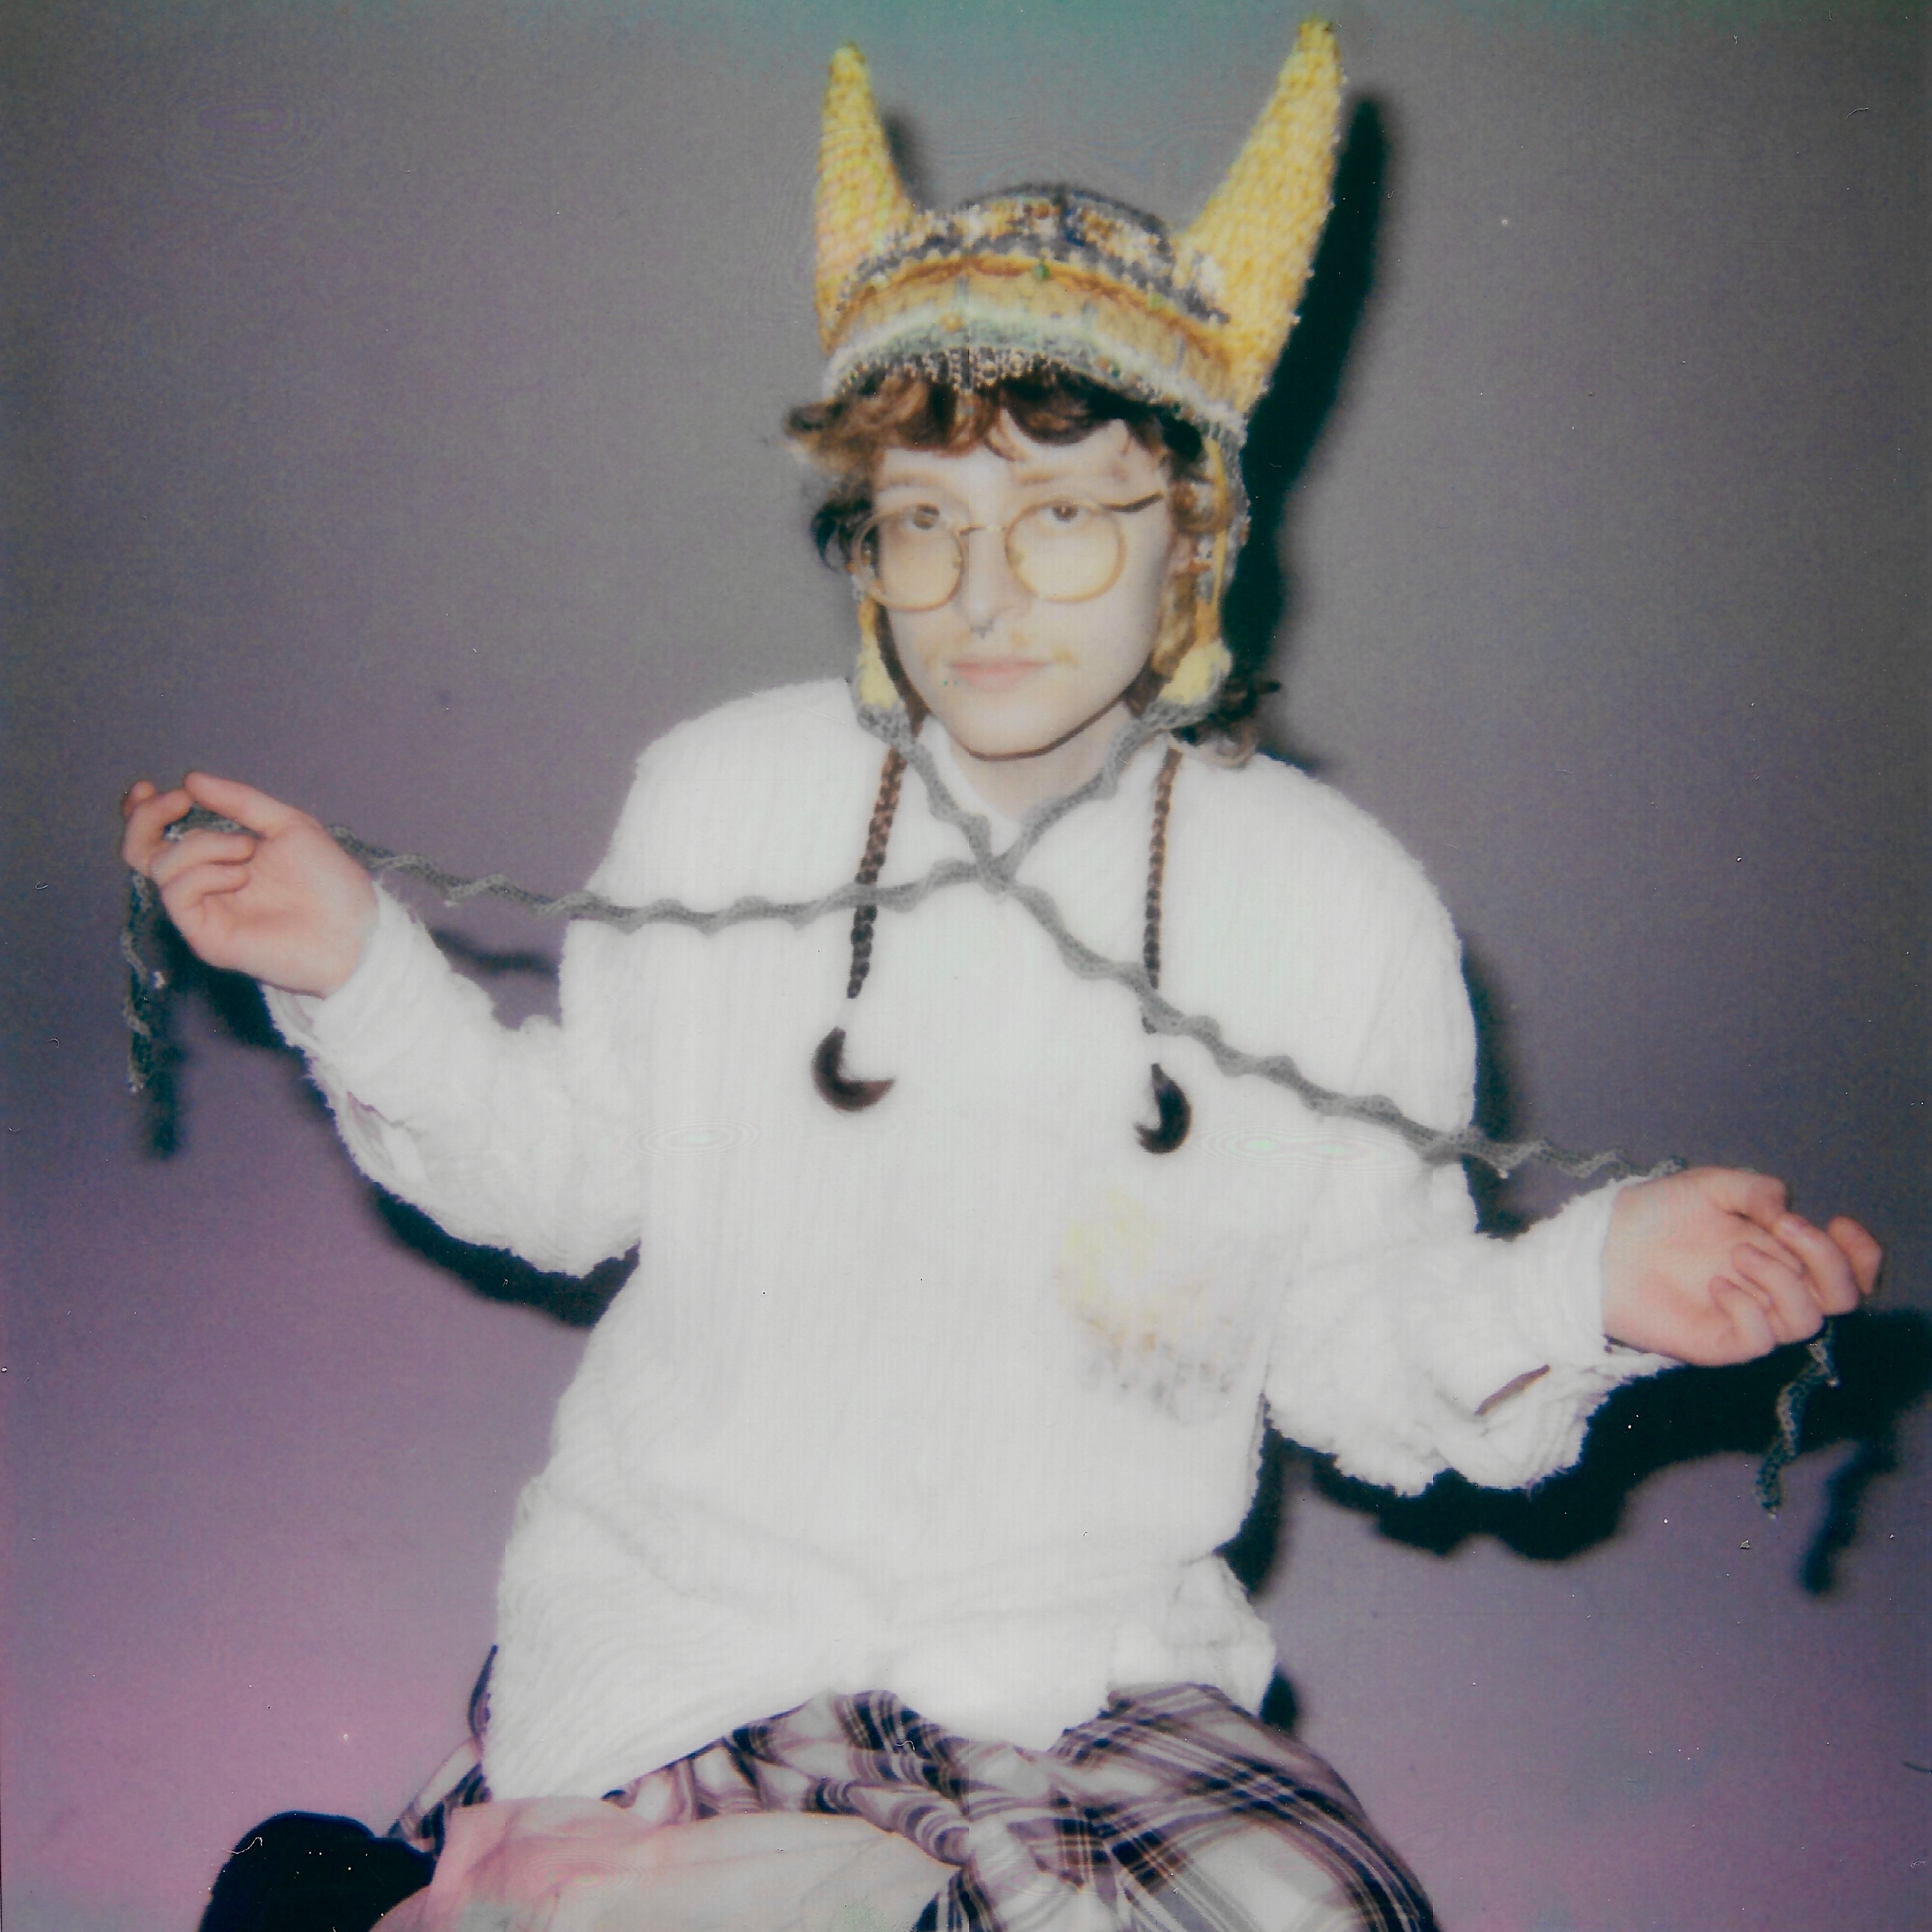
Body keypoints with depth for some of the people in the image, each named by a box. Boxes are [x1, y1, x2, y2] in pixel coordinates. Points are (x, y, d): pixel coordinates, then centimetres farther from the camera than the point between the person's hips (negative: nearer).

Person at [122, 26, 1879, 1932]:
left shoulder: (1341, 911, -6)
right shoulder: (715, 798, -2)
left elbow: (1355, 1357, 0)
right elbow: (575, 1165, 7)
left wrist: (1577, 1288, -18)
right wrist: (357, 970, -4)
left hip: (1093, 1672, 2)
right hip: (673, 1631, -1)